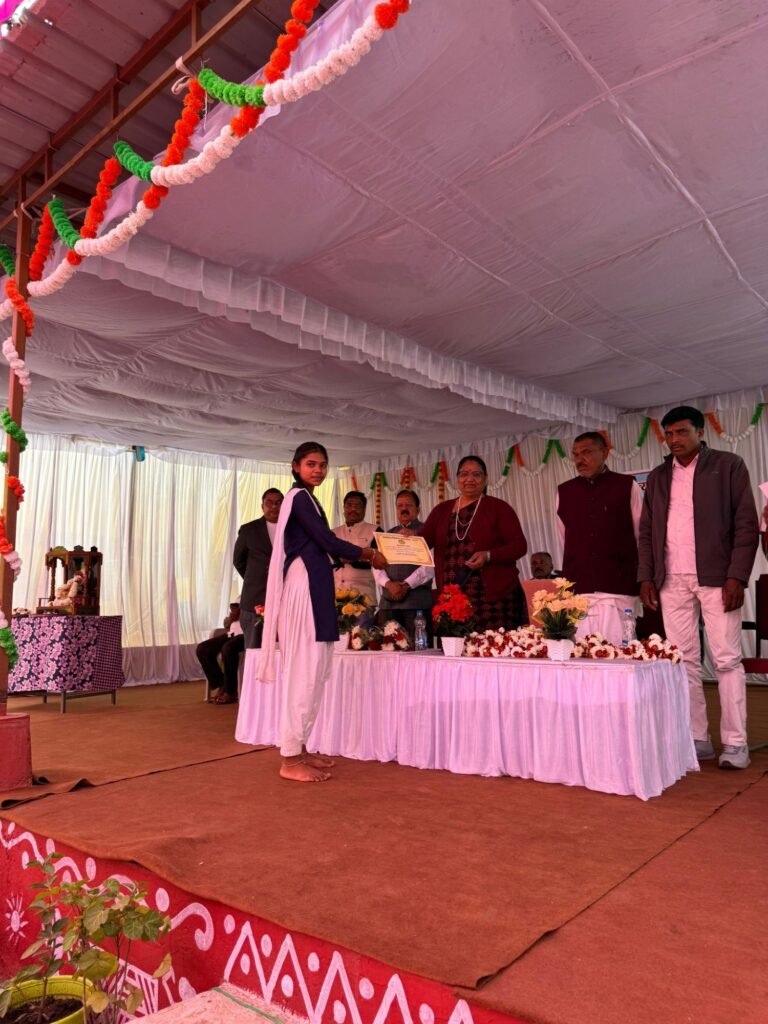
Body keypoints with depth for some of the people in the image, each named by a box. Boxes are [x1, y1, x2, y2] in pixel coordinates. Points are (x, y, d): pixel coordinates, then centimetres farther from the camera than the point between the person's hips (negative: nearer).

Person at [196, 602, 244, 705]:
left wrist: (239, 613, -20)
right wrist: (231, 618, -3)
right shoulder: (239, 599, 22)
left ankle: (230, 692, -22)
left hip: (246, 634, -8)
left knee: (228, 648, -36)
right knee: (202, 649, -9)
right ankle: (221, 686, -7)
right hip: (232, 634, 8)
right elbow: (226, 624, 19)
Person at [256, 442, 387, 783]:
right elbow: (328, 541, -15)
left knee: (313, 671, 11)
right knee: (303, 670, -7)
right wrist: (370, 555, -3)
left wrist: (363, 553, 11)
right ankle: (291, 759, 0)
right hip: (305, 588, -10)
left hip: (314, 588, 10)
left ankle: (299, 749, 19)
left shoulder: (306, 498, 20)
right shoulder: (300, 497, -9)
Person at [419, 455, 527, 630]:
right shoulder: (441, 510, 14)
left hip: (494, 596, -3)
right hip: (452, 599, 3)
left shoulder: (498, 507, 3)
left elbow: (519, 545, -2)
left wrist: (489, 556, -17)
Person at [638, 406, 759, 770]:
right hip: (671, 581, 4)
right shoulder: (657, 477, 14)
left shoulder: (728, 466, 2)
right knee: (684, 661, 4)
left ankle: (735, 742, 7)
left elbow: (746, 524, -4)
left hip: (716, 577, -4)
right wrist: (646, 576, 4)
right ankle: (697, 738, 11)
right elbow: (647, 532, 14)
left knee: (726, 659, -1)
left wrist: (736, 576, -12)